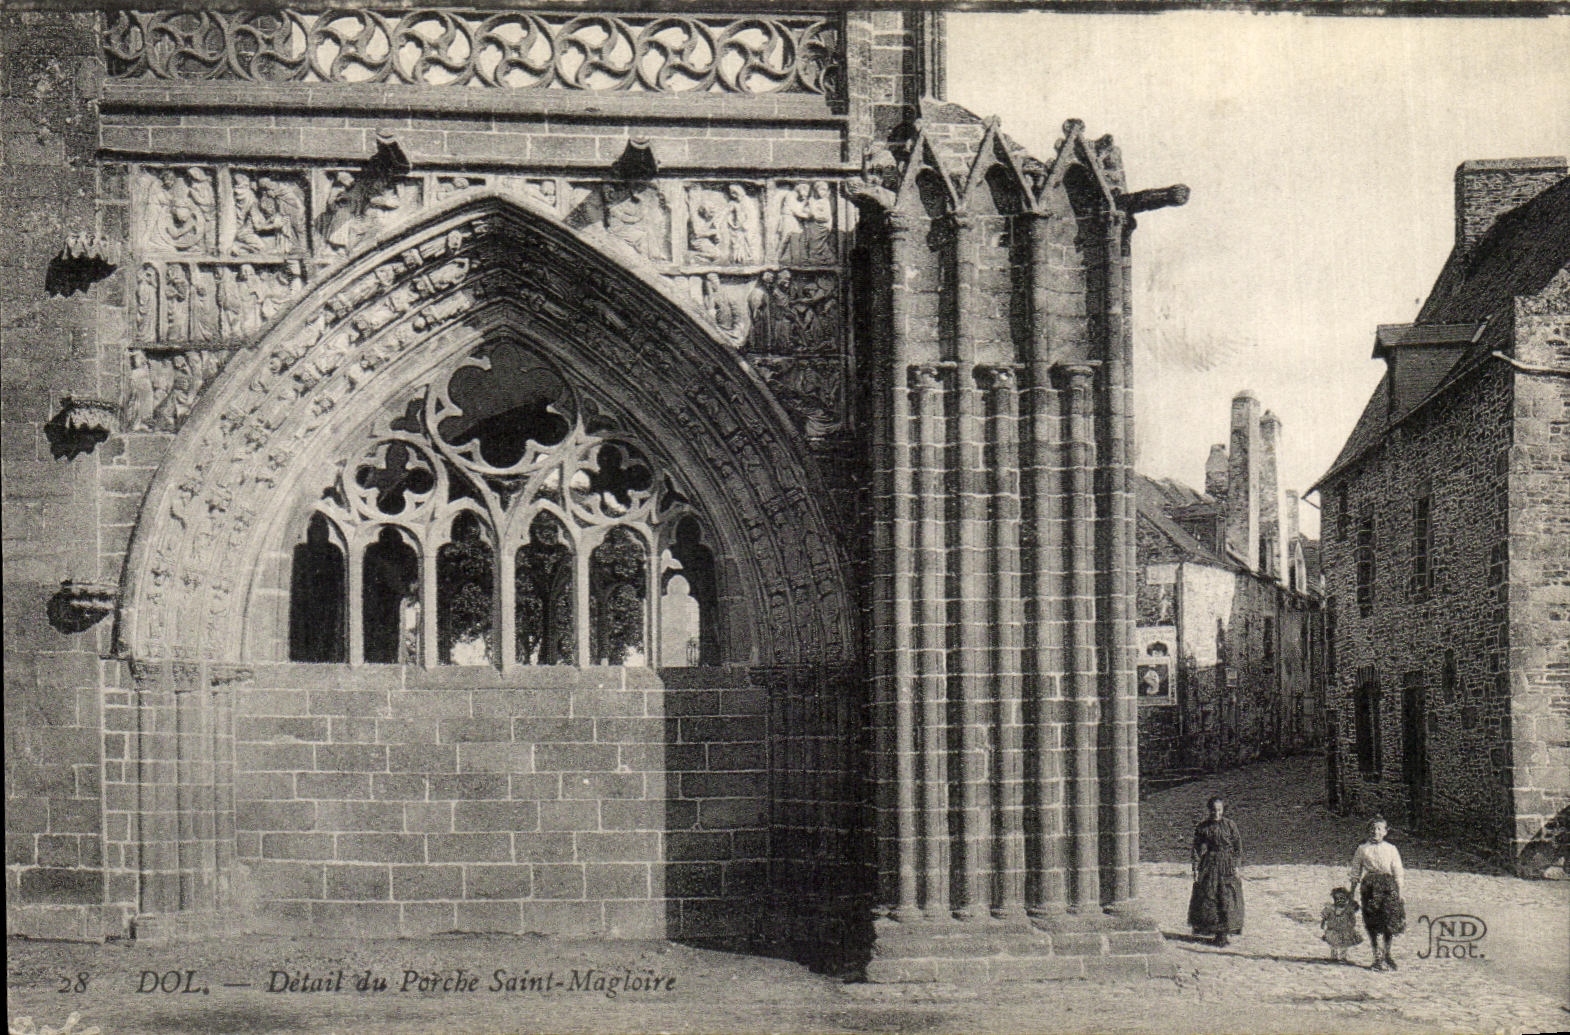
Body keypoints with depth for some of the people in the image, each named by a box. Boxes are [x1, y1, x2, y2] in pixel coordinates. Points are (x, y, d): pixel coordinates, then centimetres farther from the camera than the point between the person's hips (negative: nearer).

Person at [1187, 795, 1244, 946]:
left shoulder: (1230, 825, -1)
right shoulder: (1202, 828, 2)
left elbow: (1238, 846, 2)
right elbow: (1197, 849, 3)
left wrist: (1236, 866, -5)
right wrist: (1196, 869, -2)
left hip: (1227, 866, -1)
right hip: (1208, 865, 1)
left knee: (1227, 899, -4)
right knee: (1206, 898, 1)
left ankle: (1222, 934, 1)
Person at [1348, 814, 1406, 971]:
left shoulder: (1391, 849, 10)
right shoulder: (1362, 849, 9)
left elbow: (1398, 873, 8)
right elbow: (1355, 872, 13)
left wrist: (1400, 892, 1)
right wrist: (1350, 890, 9)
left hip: (1388, 885, 0)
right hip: (1369, 886, 0)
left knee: (1389, 920, -3)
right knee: (1372, 923, -3)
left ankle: (1387, 954, 12)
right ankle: (1377, 955, 6)